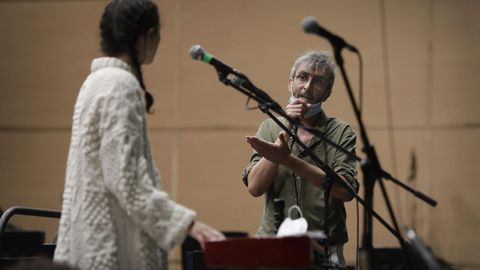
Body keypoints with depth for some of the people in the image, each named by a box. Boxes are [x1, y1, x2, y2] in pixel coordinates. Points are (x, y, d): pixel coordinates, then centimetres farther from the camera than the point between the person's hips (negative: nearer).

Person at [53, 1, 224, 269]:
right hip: (111, 242, -10)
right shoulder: (120, 84, -16)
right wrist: (187, 222, -24)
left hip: (97, 236, 10)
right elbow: (125, 180, -22)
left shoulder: (99, 80, 14)